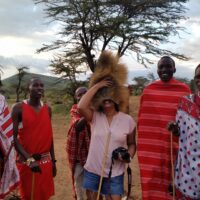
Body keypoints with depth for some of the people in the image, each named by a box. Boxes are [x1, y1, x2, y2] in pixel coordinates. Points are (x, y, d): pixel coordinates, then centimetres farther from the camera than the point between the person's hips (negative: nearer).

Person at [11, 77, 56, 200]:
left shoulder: (47, 109, 7)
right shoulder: (19, 108, -8)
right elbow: (13, 137, -12)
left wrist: (53, 161, 11)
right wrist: (29, 159, -20)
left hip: (46, 161, 5)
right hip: (26, 162, -4)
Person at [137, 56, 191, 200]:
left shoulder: (184, 90, -3)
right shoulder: (148, 89, 4)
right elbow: (141, 116, 9)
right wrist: (140, 140, 9)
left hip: (172, 145, -2)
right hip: (149, 146, 2)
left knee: (170, 183, 9)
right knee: (151, 184, 12)